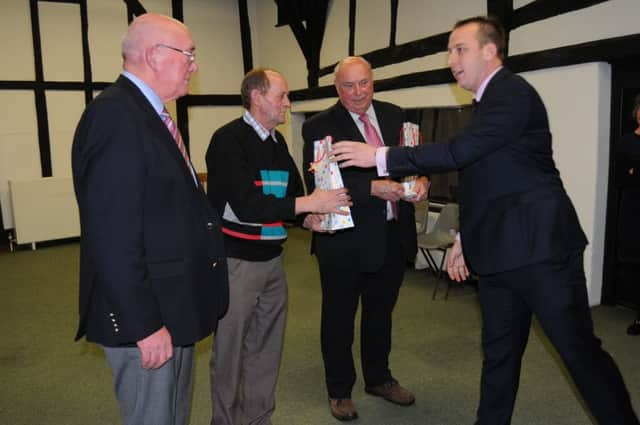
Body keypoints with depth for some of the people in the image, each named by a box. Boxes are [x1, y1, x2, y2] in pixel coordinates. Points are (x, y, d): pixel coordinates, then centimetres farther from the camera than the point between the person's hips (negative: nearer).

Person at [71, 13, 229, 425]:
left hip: (174, 309, 10)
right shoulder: (115, 115, -19)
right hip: (145, 315, -10)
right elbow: (111, 235, -25)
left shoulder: (150, 114, 12)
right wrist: (143, 324, -23)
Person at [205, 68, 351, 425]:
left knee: (267, 348, 16)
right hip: (237, 259, -7)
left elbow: (292, 193, 15)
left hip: (273, 258, 7)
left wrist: (312, 217, -5)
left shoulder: (278, 141, 9)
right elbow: (246, 205, -23)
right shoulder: (229, 139, -14)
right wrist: (309, 203, -21)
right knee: (230, 349, 7)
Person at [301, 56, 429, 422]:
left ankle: (379, 378, 44)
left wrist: (421, 180, -17)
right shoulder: (319, 126, -9)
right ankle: (339, 390, 33)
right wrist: (373, 188, -27)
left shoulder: (394, 115, 6)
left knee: (381, 312, 22)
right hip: (345, 239, -5)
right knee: (339, 318, 12)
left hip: (393, 236, 5)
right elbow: (319, 185, -18)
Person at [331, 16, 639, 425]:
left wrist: (381, 157, -20)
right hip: (501, 252, 9)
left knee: (580, 351, 2)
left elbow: (461, 151, -24)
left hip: (541, 247, -9)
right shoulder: (493, 100, 18)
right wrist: (468, 239, 20)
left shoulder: (513, 91, -11)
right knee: (499, 353, 16)